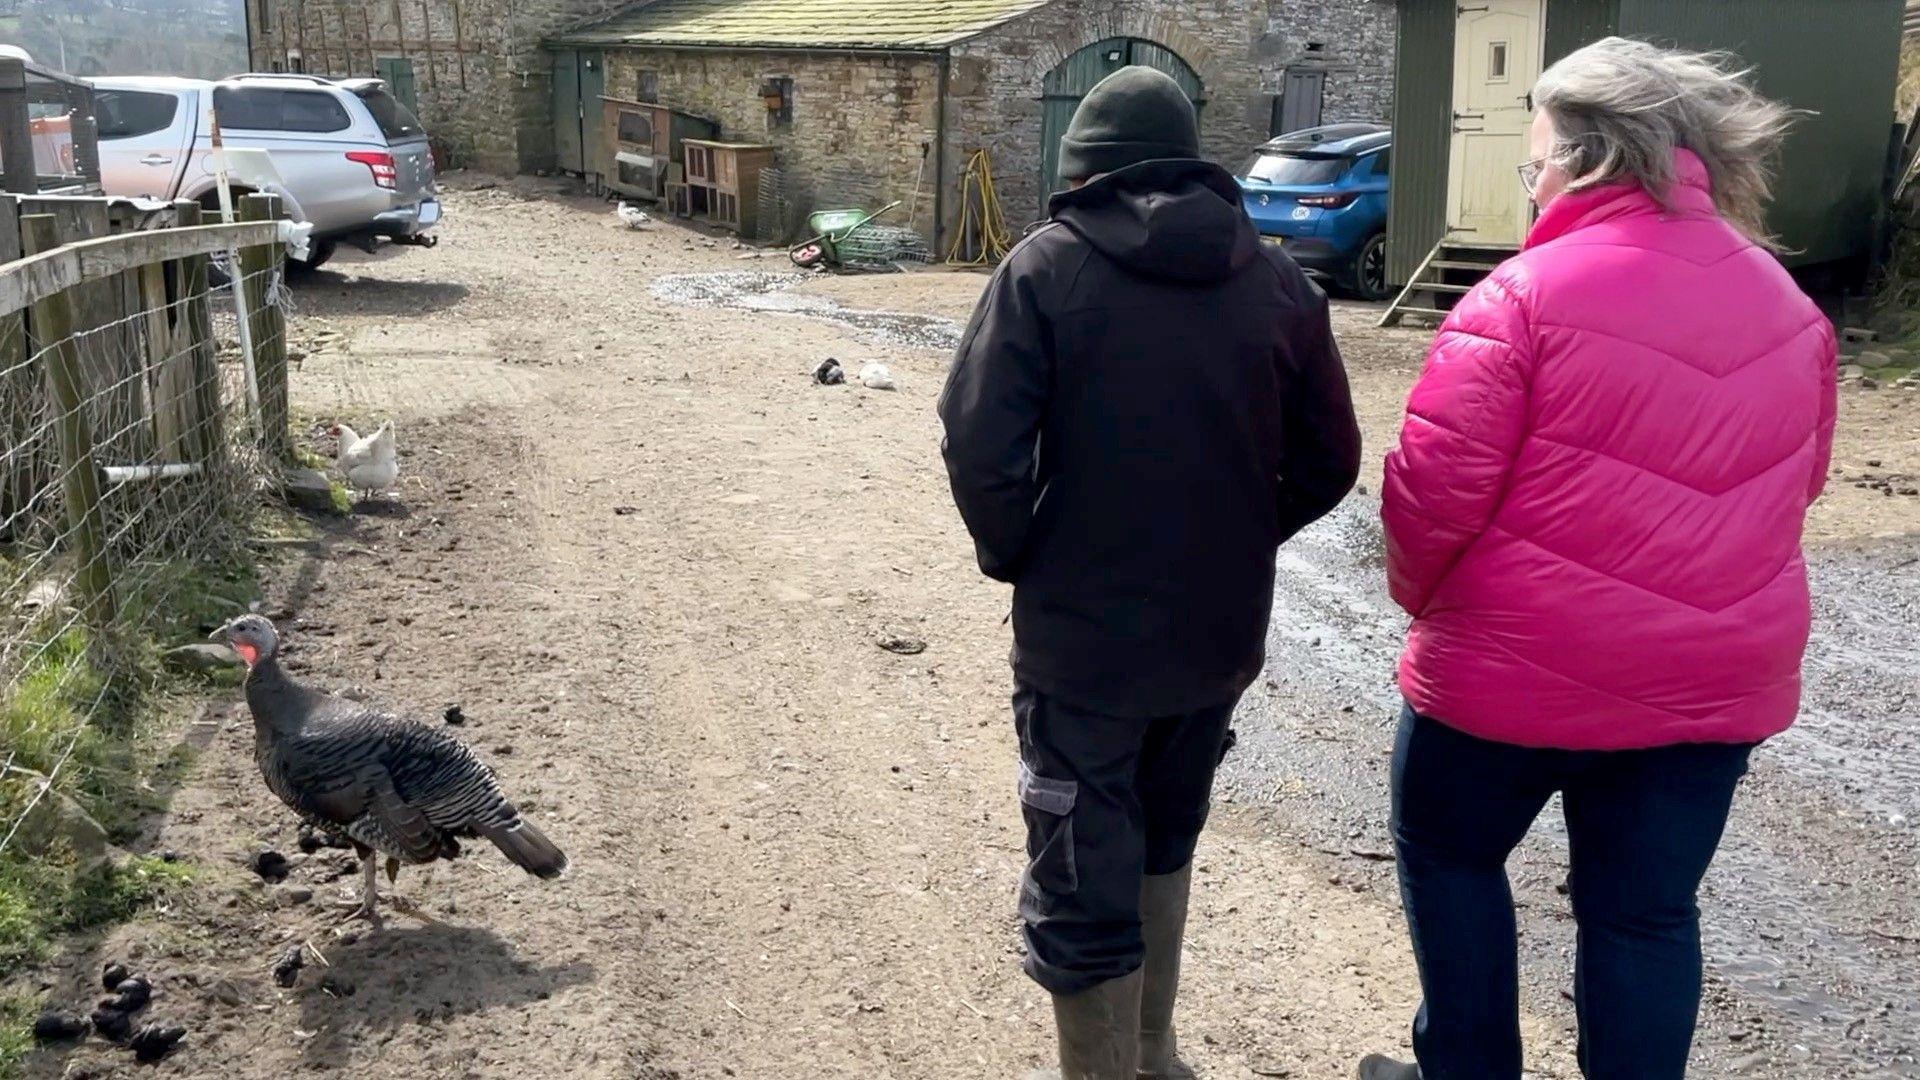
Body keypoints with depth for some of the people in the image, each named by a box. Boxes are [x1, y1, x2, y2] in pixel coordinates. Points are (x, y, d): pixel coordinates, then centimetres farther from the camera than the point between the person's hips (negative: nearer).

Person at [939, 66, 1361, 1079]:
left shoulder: (1046, 268, -10)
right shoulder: (1276, 279, 1)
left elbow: (982, 447, -18)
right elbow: (1328, 462, 3)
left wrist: (1018, 558, -1)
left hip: (1082, 636, -5)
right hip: (1221, 631, 5)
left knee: (1082, 889, 7)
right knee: (1162, 843, 26)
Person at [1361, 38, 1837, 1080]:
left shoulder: (1526, 294, -17)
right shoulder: (1788, 304, 5)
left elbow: (1435, 486, -18)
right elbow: (1795, 481, 15)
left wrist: (1420, 594, 1)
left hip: (1521, 666, -5)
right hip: (1717, 673, 5)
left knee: (1449, 856, 19)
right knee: (1646, 914, 15)